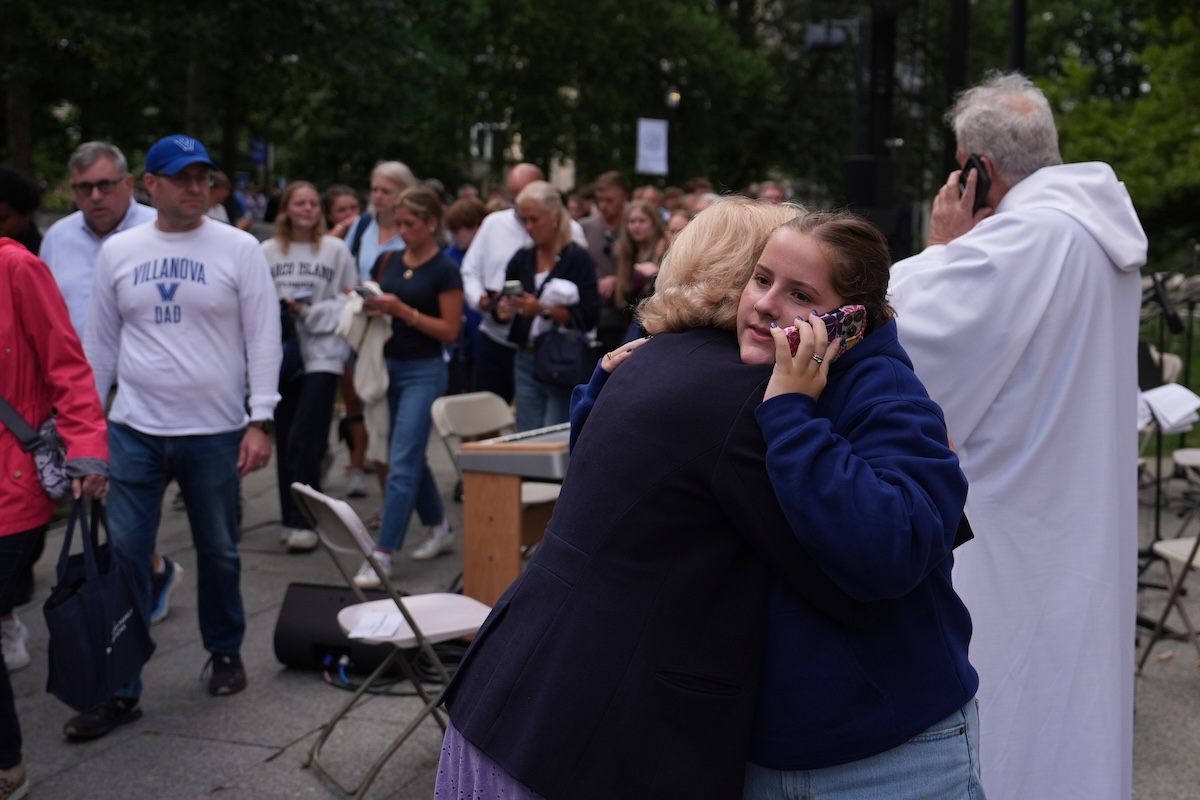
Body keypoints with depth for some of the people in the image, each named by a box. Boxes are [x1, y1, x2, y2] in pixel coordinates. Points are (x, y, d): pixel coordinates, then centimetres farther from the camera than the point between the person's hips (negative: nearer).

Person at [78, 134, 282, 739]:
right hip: (133, 432, 2)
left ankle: (225, 651, 34)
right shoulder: (118, 252, 5)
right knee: (123, 557, 0)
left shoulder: (239, 248, -2)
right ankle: (119, 689, 8)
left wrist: (259, 422, -10)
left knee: (219, 552, 12)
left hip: (216, 433, -1)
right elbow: (100, 343, 11)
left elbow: (263, 338, -3)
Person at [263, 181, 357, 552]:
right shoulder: (267, 252, 5)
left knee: (304, 440, -10)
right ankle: (290, 517, 20)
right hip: (280, 354, 3)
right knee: (284, 440, 9)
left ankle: (305, 521, -2)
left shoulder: (336, 249, 1)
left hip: (322, 355, -3)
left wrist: (310, 312, -10)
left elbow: (350, 302, 0)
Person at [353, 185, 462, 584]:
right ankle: (439, 527, 33)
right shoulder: (388, 261, 8)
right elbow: (372, 301, 16)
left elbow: (450, 330, -10)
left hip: (424, 371, -7)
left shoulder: (444, 270, -8)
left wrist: (403, 310, -19)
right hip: (389, 365, 7)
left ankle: (382, 555, -9)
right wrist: (369, 305, -7)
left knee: (402, 462, -10)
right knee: (410, 456, 16)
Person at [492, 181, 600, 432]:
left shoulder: (577, 258, -6)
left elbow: (588, 317, -14)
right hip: (526, 362, 5)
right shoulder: (521, 259, 11)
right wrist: (504, 310, -10)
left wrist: (544, 309, -22)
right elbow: (499, 313, 12)